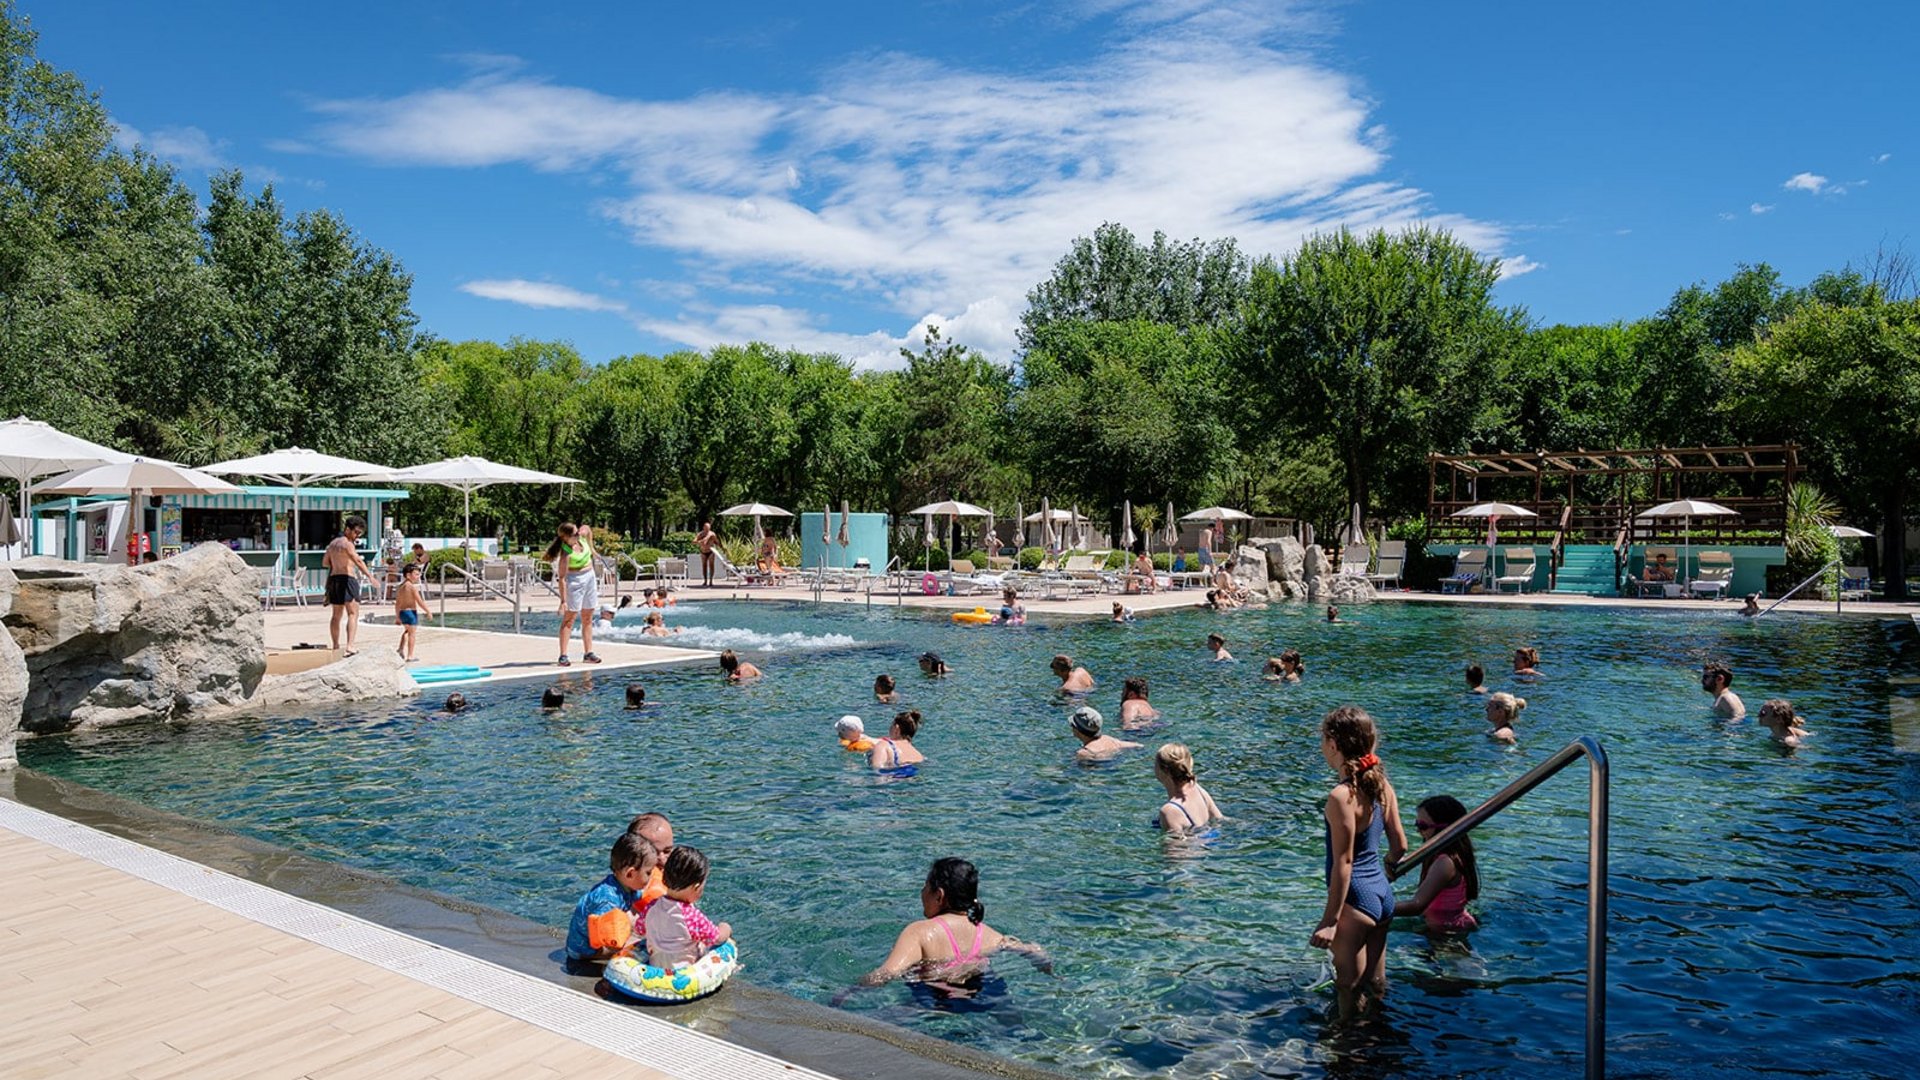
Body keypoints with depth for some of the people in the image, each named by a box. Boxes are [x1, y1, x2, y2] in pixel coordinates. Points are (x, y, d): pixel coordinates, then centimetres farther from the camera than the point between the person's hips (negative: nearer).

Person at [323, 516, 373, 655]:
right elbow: (358, 560, -28)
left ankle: (336, 646, 28)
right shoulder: (347, 544, -11)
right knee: (353, 614, -13)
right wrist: (369, 575, -37)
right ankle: (350, 646, -27)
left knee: (336, 615, 19)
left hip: (333, 578, 9)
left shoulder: (333, 543, 17)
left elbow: (325, 562, 28)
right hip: (347, 579, -9)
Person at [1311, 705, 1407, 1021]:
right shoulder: (1382, 785, 1)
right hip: (1382, 895, 8)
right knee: (1376, 984, 21)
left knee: (1349, 990, 5)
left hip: (1356, 900, -8)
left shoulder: (1341, 797, -22)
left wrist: (1329, 920, -17)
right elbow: (1400, 846, 9)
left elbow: (1343, 862, -21)